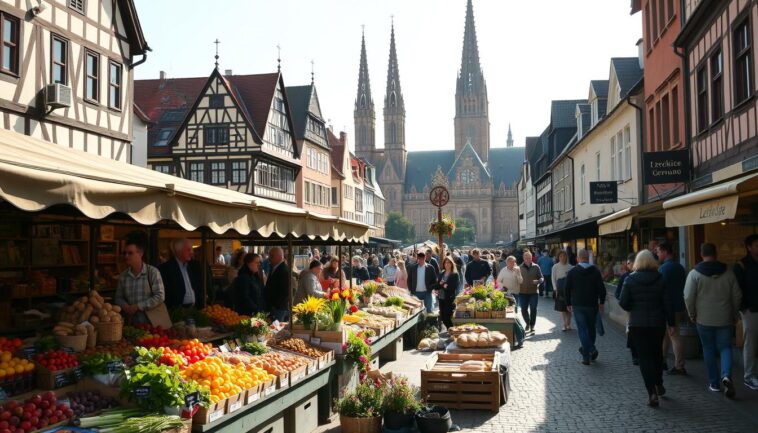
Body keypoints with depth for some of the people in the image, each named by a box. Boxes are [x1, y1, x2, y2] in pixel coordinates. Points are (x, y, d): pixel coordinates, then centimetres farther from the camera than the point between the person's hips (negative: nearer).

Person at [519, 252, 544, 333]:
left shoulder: (536, 267, 3)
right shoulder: (520, 268, 3)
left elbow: (542, 278, 4)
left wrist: (538, 281, -16)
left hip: (533, 292, -1)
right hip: (523, 292, 1)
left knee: (533, 309, 0)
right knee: (524, 309, 6)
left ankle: (532, 325, 13)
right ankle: (528, 323, 30)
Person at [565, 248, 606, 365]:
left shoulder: (572, 272, -2)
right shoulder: (595, 271, -2)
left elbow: (567, 289, 0)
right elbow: (602, 288, -2)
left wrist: (568, 304, 9)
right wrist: (601, 302, 9)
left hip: (577, 305, -1)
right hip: (592, 305, 1)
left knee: (582, 329, 0)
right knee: (591, 328, 16)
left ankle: (587, 355, -11)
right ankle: (591, 350, 20)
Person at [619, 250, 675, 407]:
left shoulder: (630, 279, -6)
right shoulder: (661, 279, -3)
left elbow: (623, 303, -9)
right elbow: (668, 303, -5)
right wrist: (670, 322, 3)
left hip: (637, 324, -2)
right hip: (657, 323, 2)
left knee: (644, 357, 3)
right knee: (657, 353, 23)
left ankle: (652, 393, -4)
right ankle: (658, 384, 29)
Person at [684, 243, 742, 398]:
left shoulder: (694, 274, -8)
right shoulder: (728, 273, -1)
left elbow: (688, 297, -10)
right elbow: (737, 296, 4)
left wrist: (692, 315, 5)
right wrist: (733, 314, 17)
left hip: (704, 320, -1)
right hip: (725, 320, 1)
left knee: (709, 350, 11)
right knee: (725, 347, 9)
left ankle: (714, 383, 15)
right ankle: (726, 375, -15)